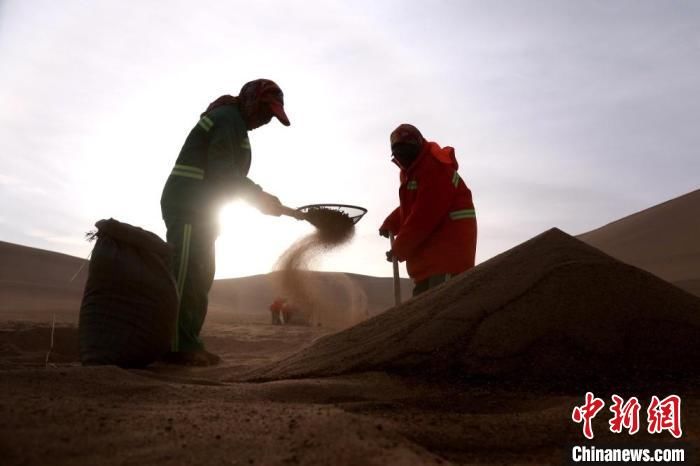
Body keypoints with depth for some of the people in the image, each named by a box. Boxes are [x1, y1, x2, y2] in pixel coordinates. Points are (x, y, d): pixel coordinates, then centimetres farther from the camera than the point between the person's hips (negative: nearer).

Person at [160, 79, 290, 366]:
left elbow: (229, 174, 23)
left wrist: (260, 197, 14)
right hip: (189, 207, -11)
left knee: (197, 277, 8)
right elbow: (224, 173, -17)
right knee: (186, 277, -13)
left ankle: (188, 345, 11)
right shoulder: (229, 118, -8)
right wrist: (261, 199, -10)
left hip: (196, 210, 11)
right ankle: (177, 346, -12)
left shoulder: (230, 121, 25)